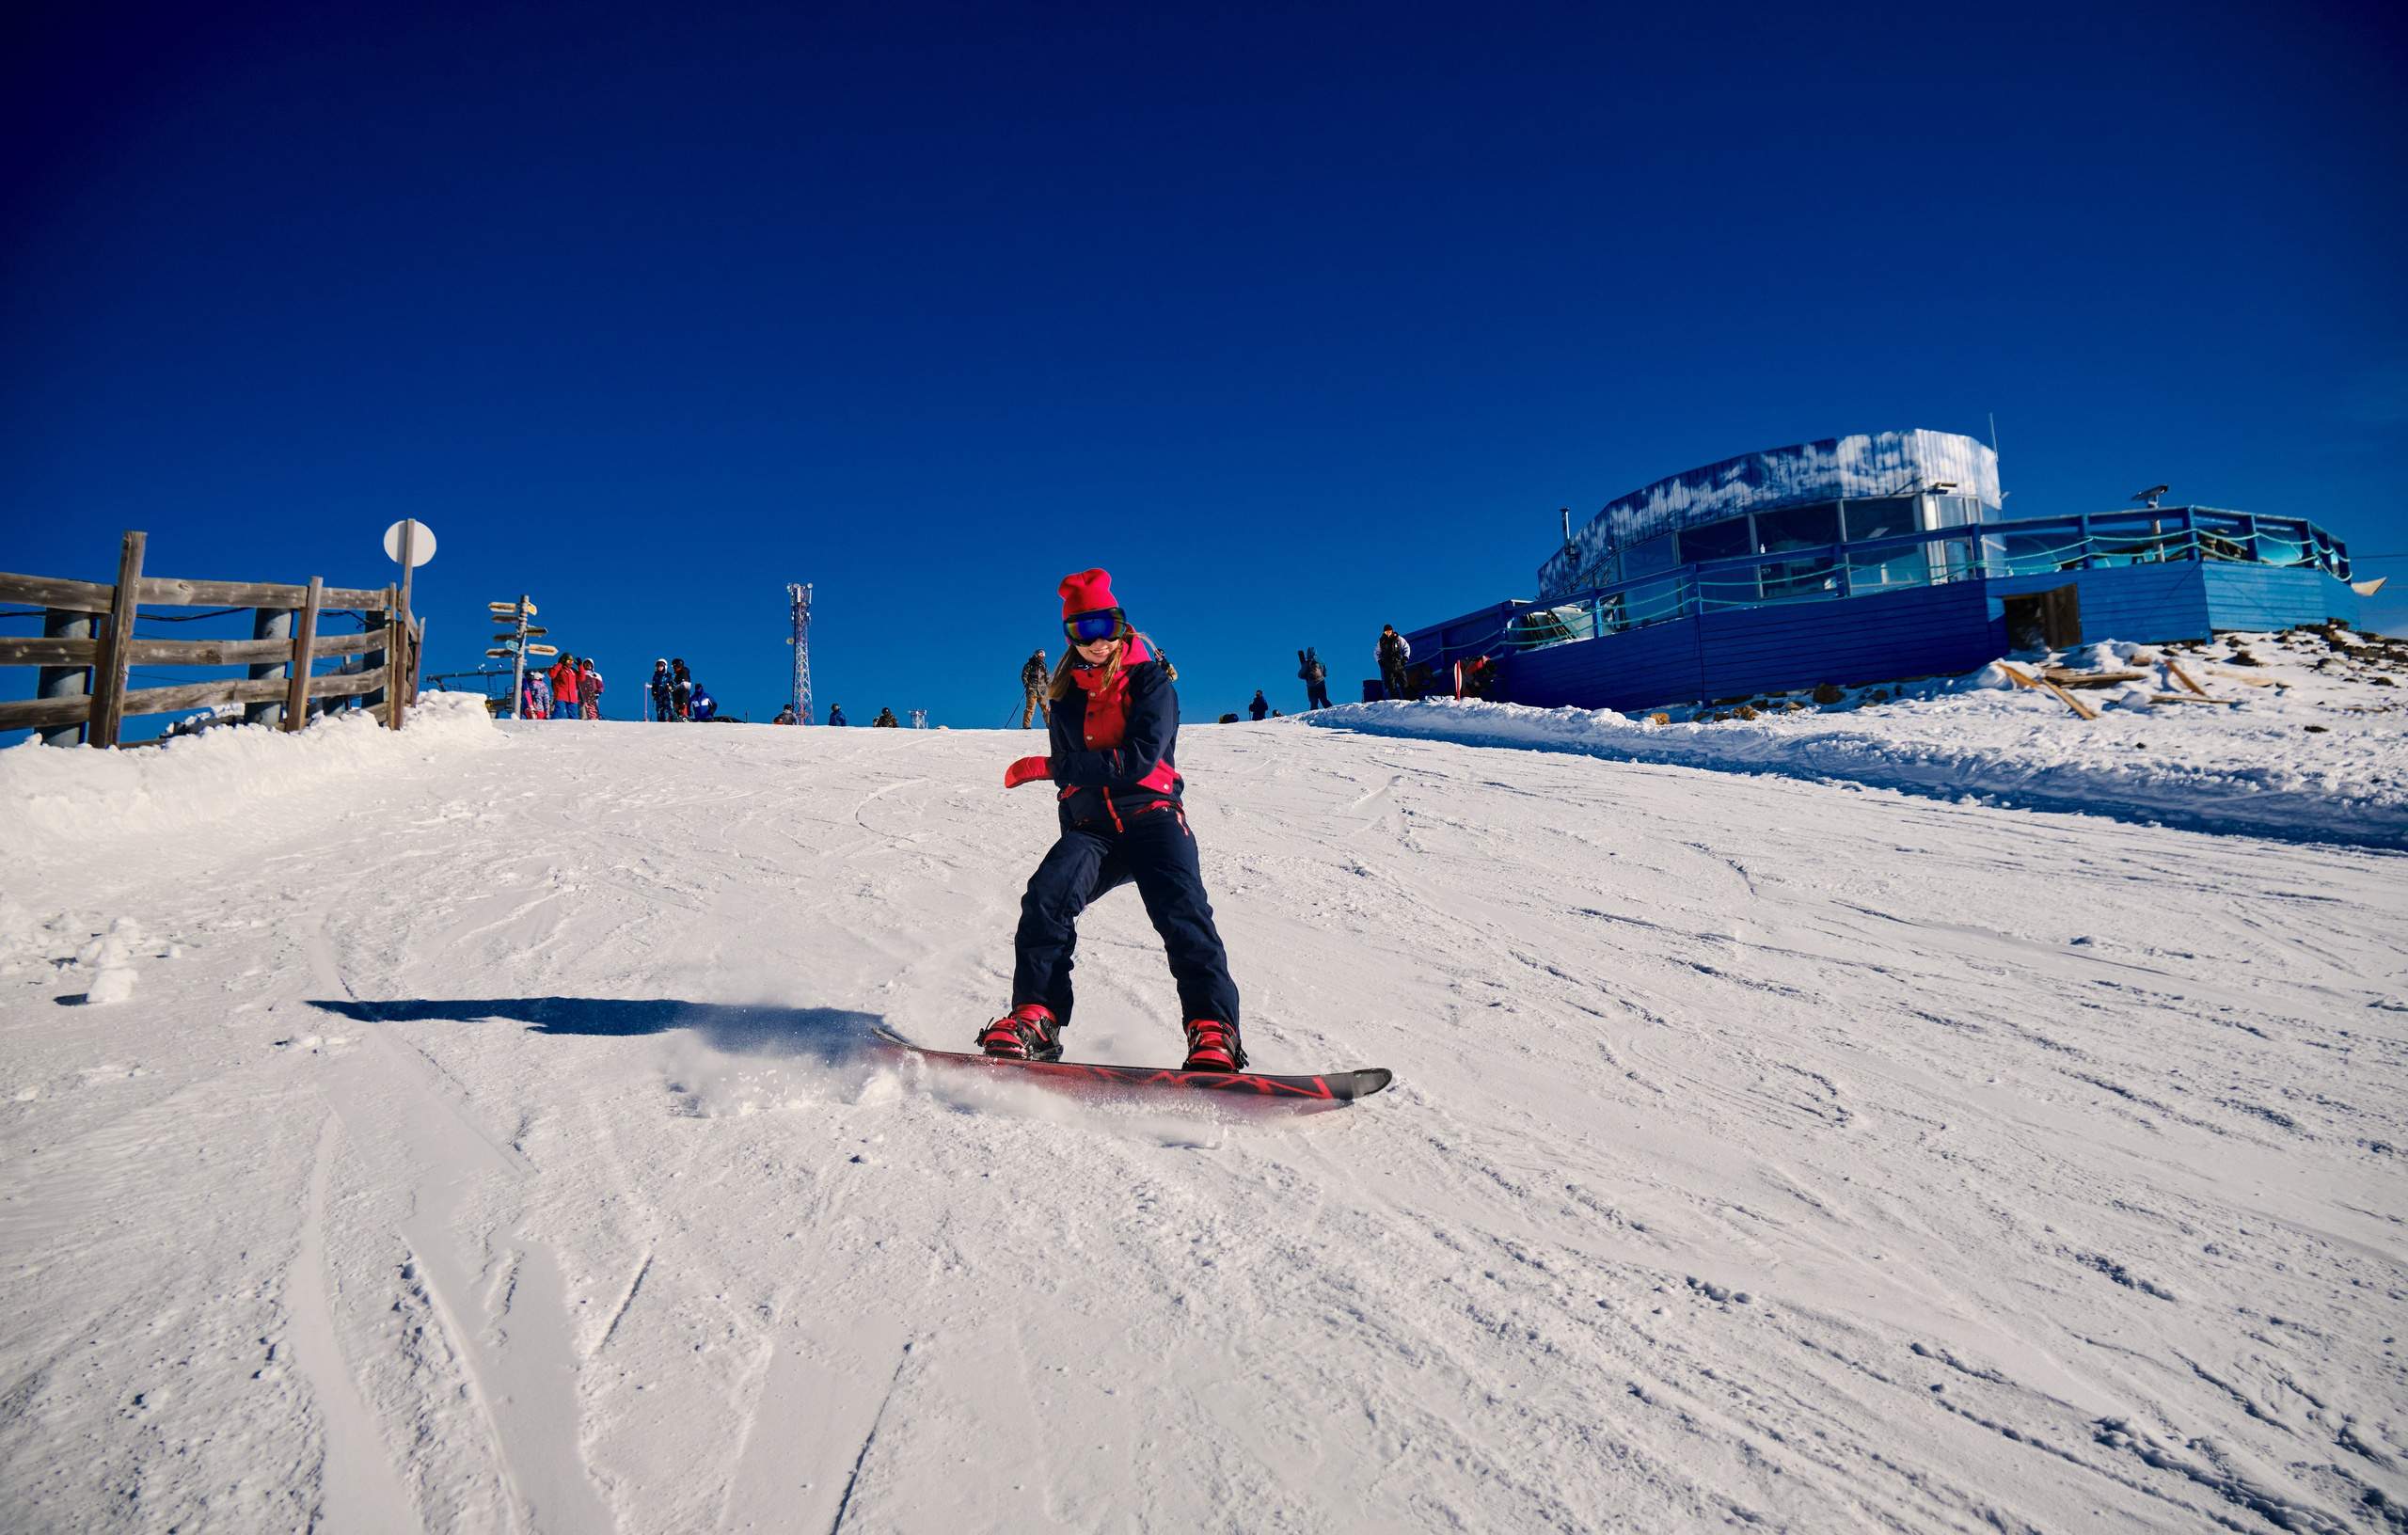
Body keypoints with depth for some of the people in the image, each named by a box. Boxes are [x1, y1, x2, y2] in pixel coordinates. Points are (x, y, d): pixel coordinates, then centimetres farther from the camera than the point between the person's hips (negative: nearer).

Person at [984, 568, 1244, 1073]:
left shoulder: (1151, 681, 3)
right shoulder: (1068, 698, 18)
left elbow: (1138, 759, -13)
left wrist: (1049, 767, -14)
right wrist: (1073, 835, 10)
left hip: (1152, 815, -3)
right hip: (1091, 826, 4)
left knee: (1180, 909, -27)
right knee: (1047, 895, -25)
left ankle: (1213, 1032, -32)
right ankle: (1035, 1019, -25)